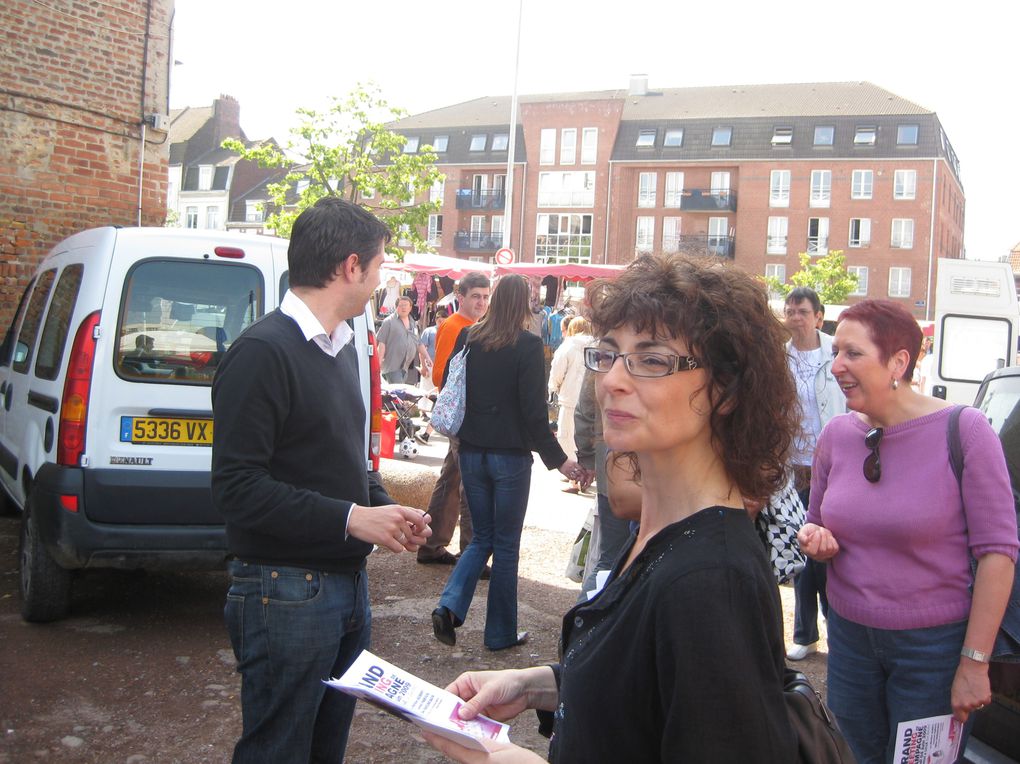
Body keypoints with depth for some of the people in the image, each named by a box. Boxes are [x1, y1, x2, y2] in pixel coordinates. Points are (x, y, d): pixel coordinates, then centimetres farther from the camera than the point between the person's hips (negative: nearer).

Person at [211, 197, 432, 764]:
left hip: (349, 582, 9)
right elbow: (238, 486, -21)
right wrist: (351, 519, -21)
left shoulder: (342, 345, 14)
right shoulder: (264, 352, -16)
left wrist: (387, 509, 5)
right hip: (287, 590, -9)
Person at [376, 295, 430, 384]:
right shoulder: (389, 322, -3)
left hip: (406, 366, 6)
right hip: (392, 366, -6)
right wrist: (379, 361, -15)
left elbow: (419, 344, 23)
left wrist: (427, 357, 15)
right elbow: (381, 342, -8)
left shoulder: (413, 324, 17)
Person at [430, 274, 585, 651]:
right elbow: (534, 410, -14)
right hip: (510, 457, -4)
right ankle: (501, 632, 16)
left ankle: (450, 606, -3)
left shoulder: (467, 337, 2)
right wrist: (558, 459, -6)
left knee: (482, 536, 17)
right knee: (506, 543, 8)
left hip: (471, 453, 4)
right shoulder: (528, 345, -12)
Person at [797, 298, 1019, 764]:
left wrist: (974, 664, -15)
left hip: (934, 643, -4)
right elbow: (815, 525, 15)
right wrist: (815, 541, -10)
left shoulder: (963, 430, -14)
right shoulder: (837, 434, 0)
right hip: (849, 634, 4)